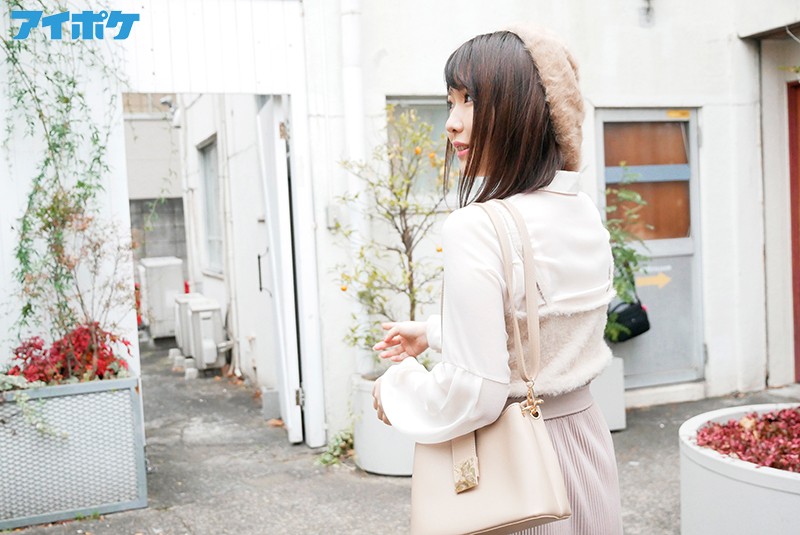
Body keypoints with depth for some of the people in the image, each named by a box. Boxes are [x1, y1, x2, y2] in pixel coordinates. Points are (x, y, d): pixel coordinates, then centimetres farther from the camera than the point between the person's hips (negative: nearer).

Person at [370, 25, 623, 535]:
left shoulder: (479, 230, -25)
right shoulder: (587, 214, -1)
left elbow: (473, 395, -25)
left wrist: (396, 387, -6)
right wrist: (432, 332, 20)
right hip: (585, 437, 7)